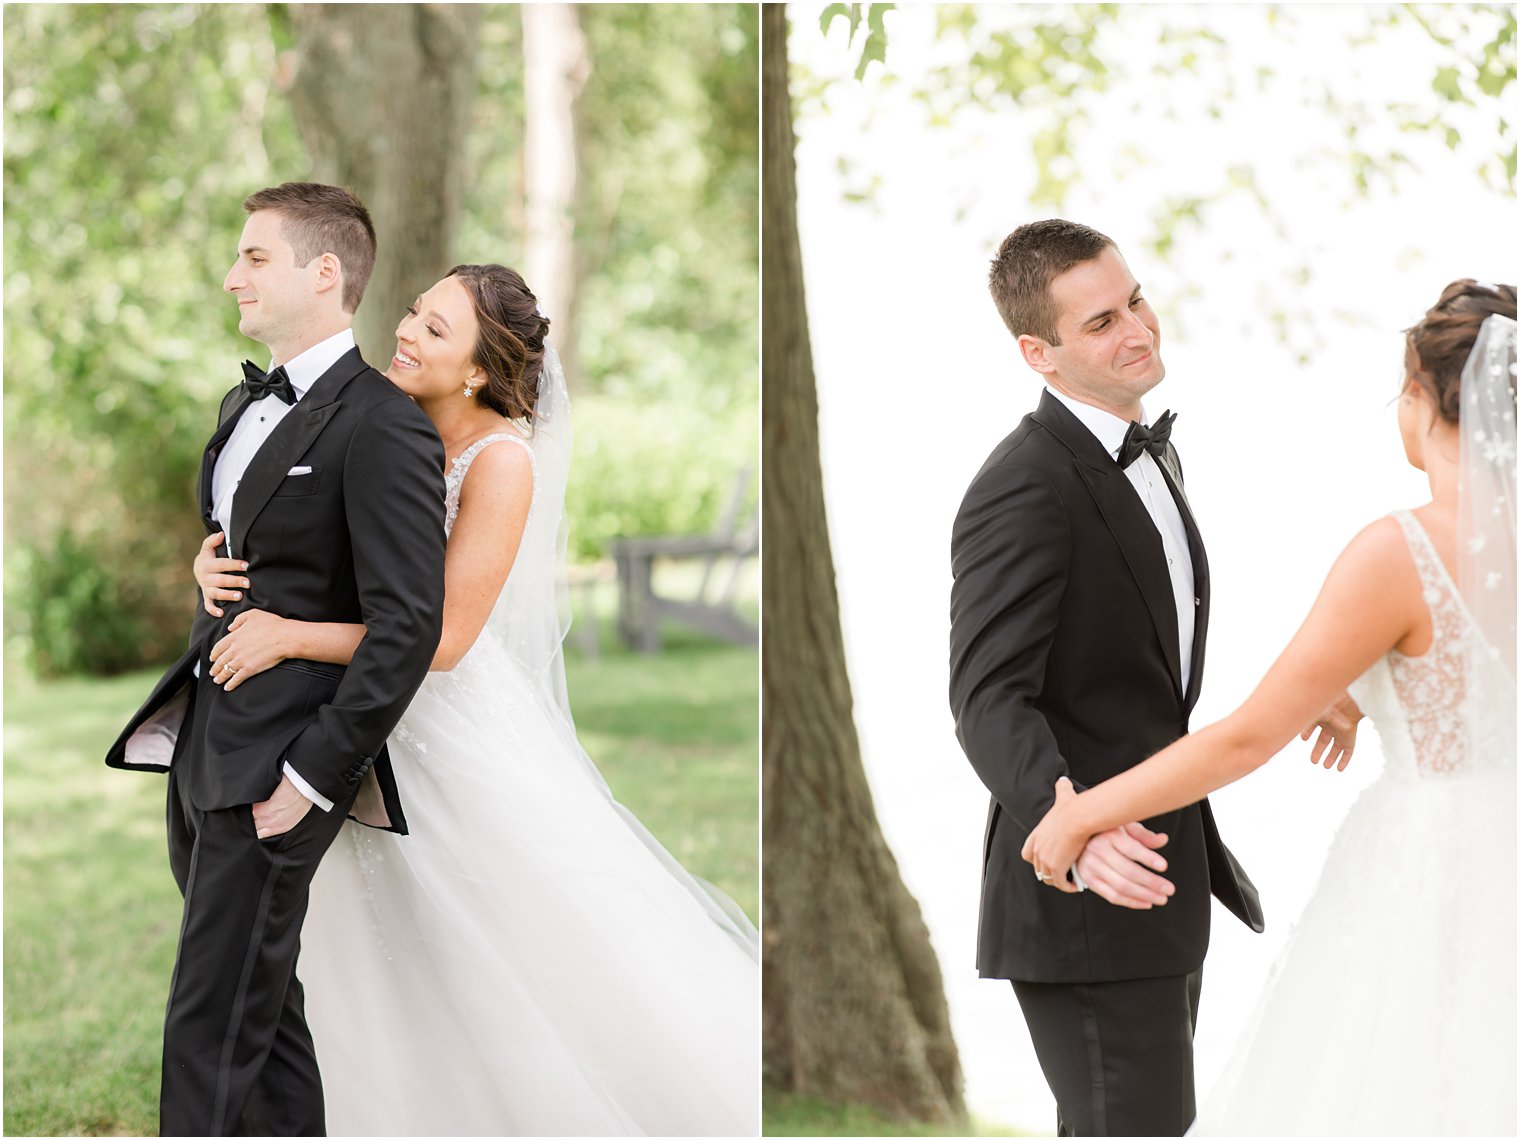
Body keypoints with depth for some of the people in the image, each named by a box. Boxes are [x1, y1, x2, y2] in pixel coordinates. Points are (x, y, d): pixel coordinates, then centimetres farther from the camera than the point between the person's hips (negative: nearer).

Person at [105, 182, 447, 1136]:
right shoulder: (244, 407, 15)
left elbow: (408, 626, -18)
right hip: (204, 740, 9)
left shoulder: (382, 427, -14)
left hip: (276, 763, -9)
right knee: (262, 1002, 17)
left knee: (211, 1028, -8)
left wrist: (312, 775, -19)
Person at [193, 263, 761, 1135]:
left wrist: (289, 636, -24)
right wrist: (215, 559, -13)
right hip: (377, 734, 7)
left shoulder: (502, 460, -20)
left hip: (465, 731, -7)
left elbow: (443, 636, -23)